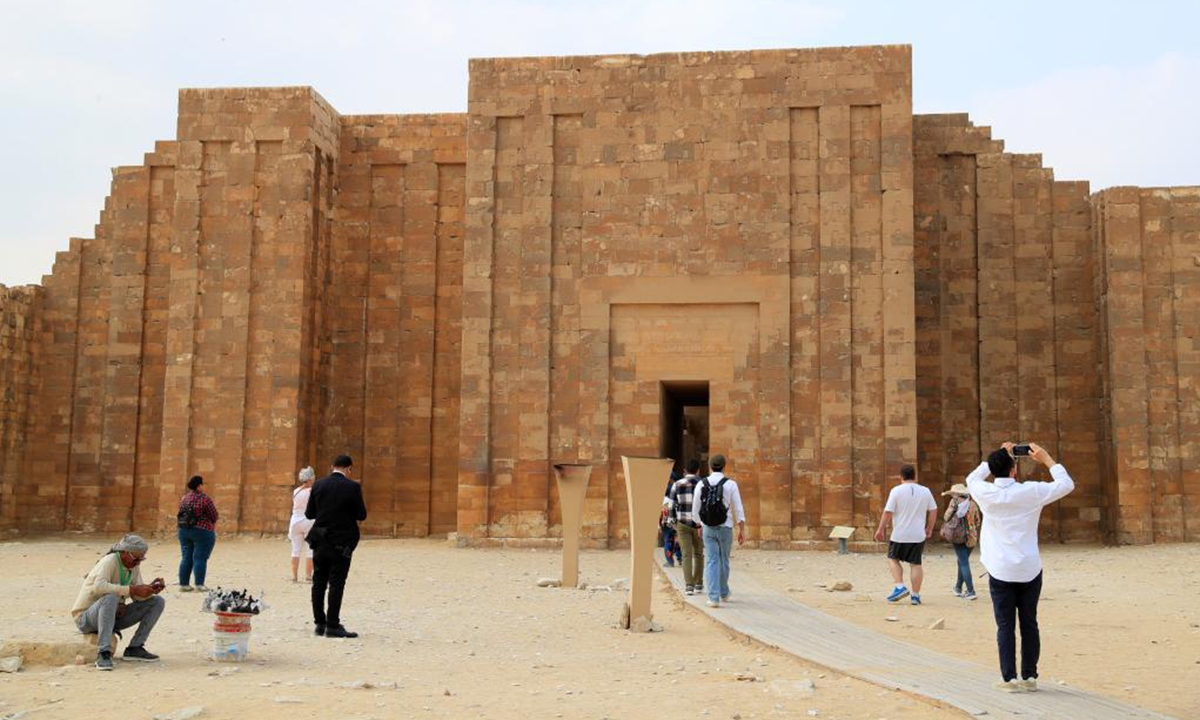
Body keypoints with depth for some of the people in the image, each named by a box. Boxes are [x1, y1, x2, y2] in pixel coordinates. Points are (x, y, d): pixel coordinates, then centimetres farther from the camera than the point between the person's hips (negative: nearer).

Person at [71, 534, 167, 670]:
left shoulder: (134, 566, 2)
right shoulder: (110, 561, -21)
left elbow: (138, 597, 2)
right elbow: (99, 587, -40)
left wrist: (150, 588, -20)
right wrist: (132, 589, -41)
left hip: (114, 615, 8)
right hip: (85, 618, -7)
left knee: (158, 601, -3)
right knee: (111, 597, -40)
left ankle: (134, 648, -8)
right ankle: (103, 653, -38)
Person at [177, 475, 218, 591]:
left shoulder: (184, 499, 8)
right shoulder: (204, 499, -13)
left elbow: (182, 514, 11)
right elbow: (214, 516, -9)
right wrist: (212, 525, 13)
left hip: (183, 530, 7)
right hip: (202, 531, -7)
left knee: (186, 558, 11)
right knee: (200, 558, -2)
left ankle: (184, 584, 13)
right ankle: (199, 584, -2)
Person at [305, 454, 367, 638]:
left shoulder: (318, 485, -1)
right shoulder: (352, 487, -11)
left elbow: (309, 513, 2)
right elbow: (361, 515, -8)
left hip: (320, 540, 4)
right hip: (341, 542, -4)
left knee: (319, 582, 12)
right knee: (336, 583, 0)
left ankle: (319, 623, 16)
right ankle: (333, 625, 0)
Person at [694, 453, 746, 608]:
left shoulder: (701, 484, -1)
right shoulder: (731, 484, -7)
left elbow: (696, 510, 6)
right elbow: (738, 509, -8)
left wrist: (700, 525, 23)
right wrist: (742, 530, -1)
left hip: (708, 528, 1)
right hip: (725, 528, -1)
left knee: (711, 562, 2)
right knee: (724, 561, 16)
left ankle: (714, 597, -8)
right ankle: (724, 594, 32)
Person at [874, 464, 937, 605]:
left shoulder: (896, 491, -8)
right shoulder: (925, 491, 4)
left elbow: (888, 512, -11)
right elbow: (933, 511, 7)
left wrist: (880, 530, -3)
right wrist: (929, 529, 18)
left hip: (900, 534, -3)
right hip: (918, 535, 3)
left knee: (893, 559, 14)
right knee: (916, 563, 8)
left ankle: (900, 586, -1)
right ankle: (916, 595, 8)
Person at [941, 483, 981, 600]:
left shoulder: (954, 503, -7)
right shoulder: (973, 504, 6)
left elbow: (946, 518, -11)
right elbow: (977, 522, 9)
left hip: (959, 537, -4)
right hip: (971, 538, 5)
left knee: (964, 563, -3)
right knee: (962, 562, 18)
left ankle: (971, 591, -10)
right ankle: (958, 587, 28)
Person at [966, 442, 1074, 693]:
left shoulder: (986, 493, -5)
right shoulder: (1030, 492, -7)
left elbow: (972, 478, 19)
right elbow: (1067, 484, 4)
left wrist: (996, 458, 19)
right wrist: (1047, 460, 10)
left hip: (1000, 571, 0)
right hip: (1029, 570, 1)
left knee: (1005, 626, 3)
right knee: (1029, 624, 10)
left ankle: (1009, 678, 2)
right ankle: (1030, 677, 15)